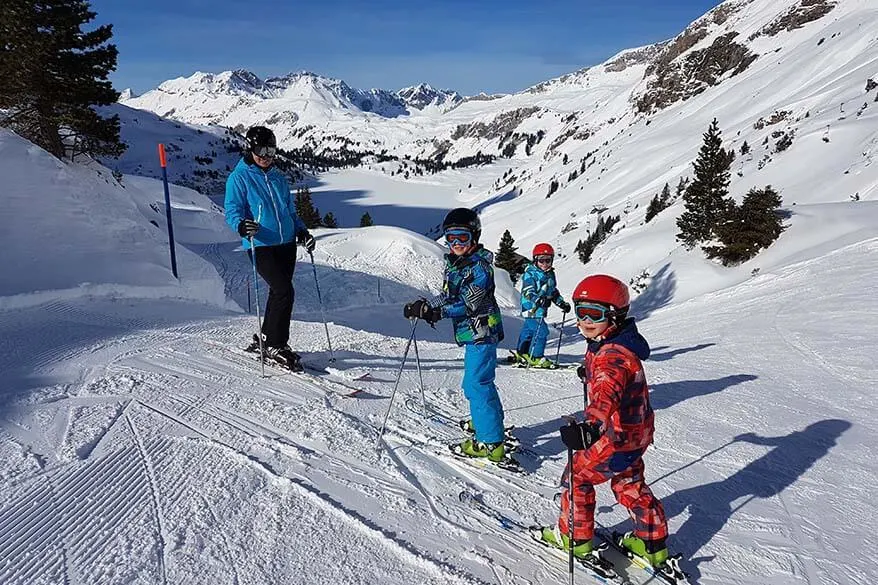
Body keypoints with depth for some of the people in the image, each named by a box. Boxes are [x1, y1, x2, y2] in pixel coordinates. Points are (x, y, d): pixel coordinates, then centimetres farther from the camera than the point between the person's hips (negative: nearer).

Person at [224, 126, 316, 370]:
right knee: (285, 291, -15)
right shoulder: (239, 178, 1)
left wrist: (302, 232, 10)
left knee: (278, 293, 7)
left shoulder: (278, 178, 19)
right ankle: (275, 345, -3)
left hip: (286, 243, 6)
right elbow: (232, 210, -6)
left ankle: (265, 339, 24)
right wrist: (241, 225, -28)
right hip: (260, 245, -6)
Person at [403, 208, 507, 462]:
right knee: (478, 381, 23)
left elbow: (468, 304, -23)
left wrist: (436, 311, -30)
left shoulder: (480, 265, -17)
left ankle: (490, 443, -4)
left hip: (481, 332, -10)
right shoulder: (454, 263, 11)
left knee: (476, 385, -10)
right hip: (472, 333, 10)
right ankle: (492, 421, 42)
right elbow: (448, 296, 13)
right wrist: (426, 306, -3)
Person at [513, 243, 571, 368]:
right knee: (541, 331, -13)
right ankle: (535, 357, -5)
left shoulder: (550, 274, 13)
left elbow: (554, 292, 24)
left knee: (528, 329, 18)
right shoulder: (530, 274, -13)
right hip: (531, 307, -8)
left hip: (541, 308, 8)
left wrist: (562, 303, 17)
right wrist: (538, 300, -38)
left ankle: (521, 354, 31)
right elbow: (527, 292, -22)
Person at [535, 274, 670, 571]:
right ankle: (652, 543, 35)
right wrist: (589, 372, 48)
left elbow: (608, 393, -50)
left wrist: (590, 427, -66)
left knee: (577, 476, 8)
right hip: (635, 433, 10)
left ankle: (575, 537, 23)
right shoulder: (609, 346, 3)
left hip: (617, 437, -10)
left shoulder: (612, 355, -30)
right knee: (630, 485, 24)